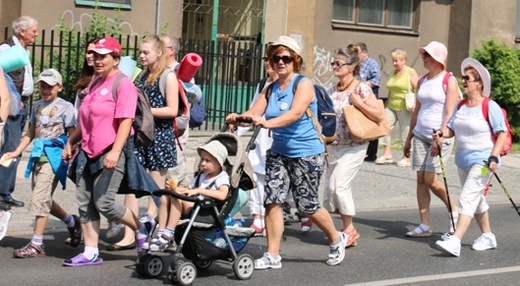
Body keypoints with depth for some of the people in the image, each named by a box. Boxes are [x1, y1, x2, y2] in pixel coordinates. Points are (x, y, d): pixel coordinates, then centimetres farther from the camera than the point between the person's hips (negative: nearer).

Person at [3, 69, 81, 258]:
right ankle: (72, 222, 35)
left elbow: (73, 135, -5)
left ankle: (36, 244, -7)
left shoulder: (65, 107, -2)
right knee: (45, 200, 11)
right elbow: (31, 133, 22)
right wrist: (16, 152, 15)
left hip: (54, 157, -7)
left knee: (40, 199, -12)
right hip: (38, 156, 7)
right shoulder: (37, 106, 17)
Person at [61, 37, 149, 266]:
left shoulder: (123, 84, -9)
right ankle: (91, 253, 9)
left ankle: (140, 230, 14)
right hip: (88, 153, 9)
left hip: (110, 154, -8)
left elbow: (126, 121, -18)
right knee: (85, 203, 4)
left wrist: (115, 152, -26)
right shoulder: (95, 84, 18)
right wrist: (70, 142, 26)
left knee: (104, 203, -10)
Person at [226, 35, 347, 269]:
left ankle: (336, 239, 28)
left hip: (306, 153, -5)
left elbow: (295, 113, -27)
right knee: (272, 200, -6)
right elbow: (254, 112, -5)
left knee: (307, 205, 3)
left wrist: (267, 122, -42)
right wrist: (238, 118, -28)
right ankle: (272, 255, 3)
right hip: (278, 152, 5)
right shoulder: (271, 89, 8)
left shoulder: (304, 84, -10)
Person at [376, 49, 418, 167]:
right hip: (391, 107, 6)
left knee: (405, 133, 0)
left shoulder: (411, 73, -5)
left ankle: (406, 158, 11)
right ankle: (387, 155, 2)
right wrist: (387, 103, 20)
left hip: (405, 108, -6)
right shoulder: (394, 72, 15)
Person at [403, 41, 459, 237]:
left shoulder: (449, 81, -7)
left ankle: (454, 210, 13)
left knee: (431, 179, -11)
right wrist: (409, 139, 17)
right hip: (420, 135, 7)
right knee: (421, 179, 1)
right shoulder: (422, 82, 13)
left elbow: (450, 114, -14)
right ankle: (425, 226, 5)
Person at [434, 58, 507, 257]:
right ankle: (487, 236, 34)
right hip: (463, 160, 8)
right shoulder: (461, 105, 9)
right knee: (476, 200, 19)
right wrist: (442, 134, -12)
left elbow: (502, 133, -13)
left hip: (482, 161, -8)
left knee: (468, 199, -17)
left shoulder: (490, 107, -12)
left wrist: (494, 157, -22)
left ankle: (455, 242, -24)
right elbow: (452, 128, 10)